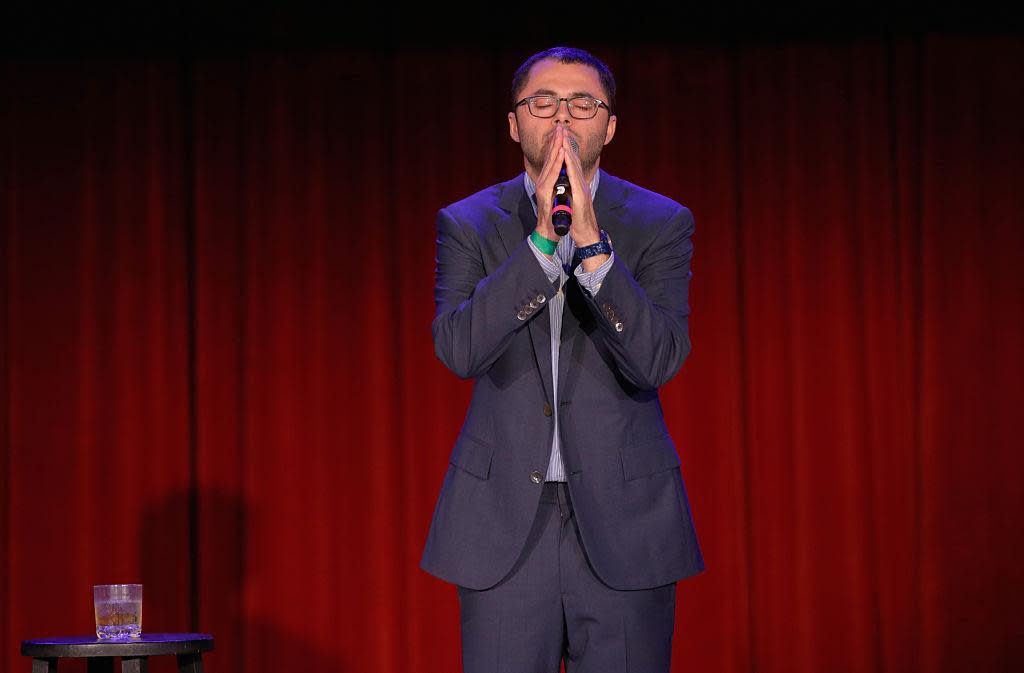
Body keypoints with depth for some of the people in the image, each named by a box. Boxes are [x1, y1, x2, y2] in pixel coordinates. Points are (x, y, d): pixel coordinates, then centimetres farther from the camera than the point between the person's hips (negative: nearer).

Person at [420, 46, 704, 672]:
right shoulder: (468, 225, 5)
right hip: (504, 520, 1)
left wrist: (591, 243, -21)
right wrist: (542, 239, -19)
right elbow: (459, 350, -11)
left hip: (624, 517, 0)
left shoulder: (661, 224, 2)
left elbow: (659, 360, -12)